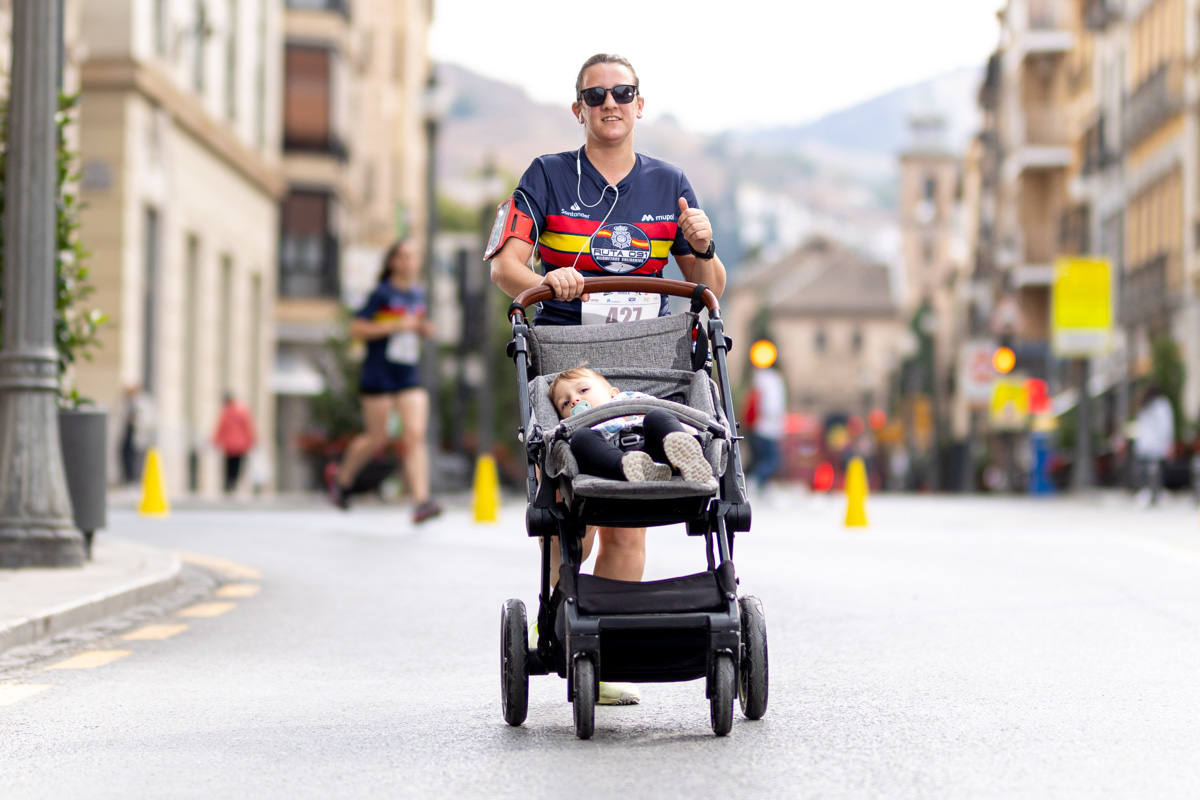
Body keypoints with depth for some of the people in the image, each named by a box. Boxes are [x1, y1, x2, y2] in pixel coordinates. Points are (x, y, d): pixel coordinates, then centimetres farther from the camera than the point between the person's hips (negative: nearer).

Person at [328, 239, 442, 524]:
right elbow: (356, 328, -13)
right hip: (379, 376, -5)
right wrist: (395, 326, -19)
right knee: (377, 438, 3)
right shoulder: (381, 293, -8)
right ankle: (342, 478, 32)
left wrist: (424, 329, 4)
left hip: (409, 376, 5)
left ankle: (421, 502, -19)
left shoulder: (418, 294, 11)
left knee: (415, 436, -10)